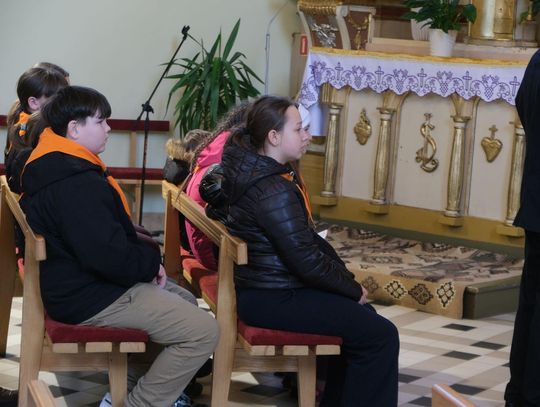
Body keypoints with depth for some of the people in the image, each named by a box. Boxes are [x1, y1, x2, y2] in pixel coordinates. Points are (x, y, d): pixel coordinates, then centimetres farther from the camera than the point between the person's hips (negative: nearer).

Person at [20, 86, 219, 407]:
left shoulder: (52, 165, 9)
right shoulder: (76, 184, -26)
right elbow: (110, 257, -31)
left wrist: (146, 257, 4)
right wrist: (152, 262, -11)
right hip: (90, 298, -11)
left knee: (185, 301, 24)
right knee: (204, 331, -14)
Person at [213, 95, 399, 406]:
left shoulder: (258, 169, 9)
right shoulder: (273, 191, -24)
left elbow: (307, 238, 15)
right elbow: (307, 262, -24)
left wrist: (345, 276, 8)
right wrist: (353, 288, -8)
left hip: (269, 285, 11)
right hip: (272, 298, -11)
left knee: (361, 316, 23)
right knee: (380, 335, -11)